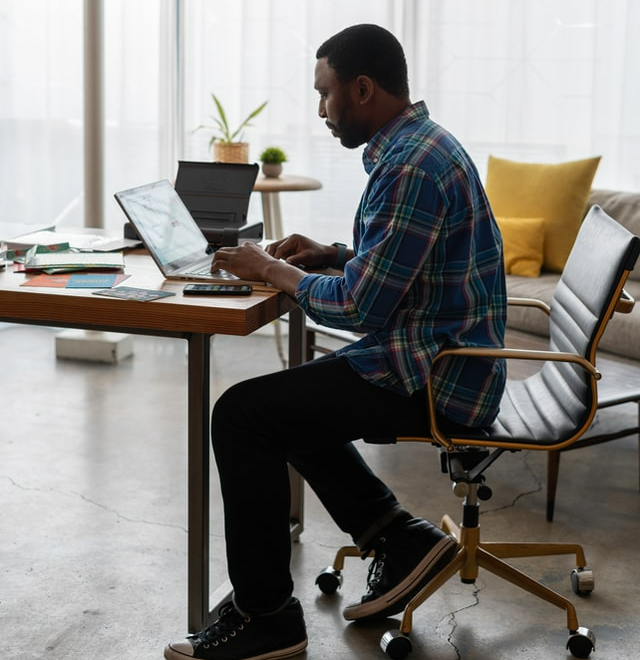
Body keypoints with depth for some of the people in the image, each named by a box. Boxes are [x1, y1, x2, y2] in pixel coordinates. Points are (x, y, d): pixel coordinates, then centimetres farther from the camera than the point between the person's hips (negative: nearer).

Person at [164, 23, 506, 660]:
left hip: (432, 379, -11)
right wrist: (330, 255, 9)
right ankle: (400, 540, 17)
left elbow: (359, 305, -25)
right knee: (289, 403, 24)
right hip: (446, 363, 11)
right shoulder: (421, 144, 11)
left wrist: (275, 271, -9)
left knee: (241, 415, -12)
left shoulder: (411, 166, -22)